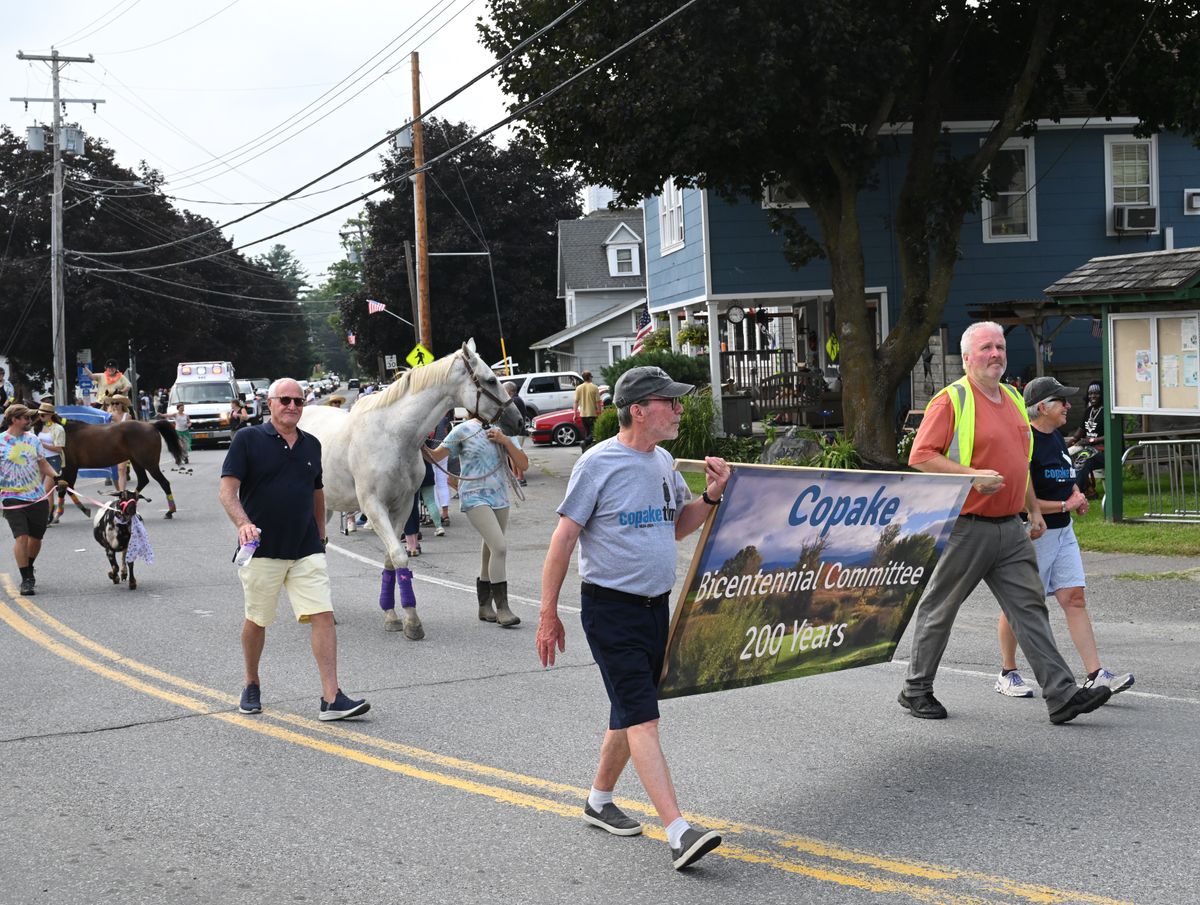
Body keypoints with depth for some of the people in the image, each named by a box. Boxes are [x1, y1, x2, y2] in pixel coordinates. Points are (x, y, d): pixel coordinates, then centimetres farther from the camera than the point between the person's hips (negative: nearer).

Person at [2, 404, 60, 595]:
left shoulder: (32, 439, 8)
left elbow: (42, 463, 13)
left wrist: (55, 477, -5)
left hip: (37, 497, 4)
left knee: (36, 538, 10)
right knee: (21, 537, -14)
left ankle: (29, 568, 37)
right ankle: (26, 580, -6)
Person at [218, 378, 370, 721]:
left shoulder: (311, 444, 11)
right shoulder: (248, 439, -4)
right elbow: (228, 489, -10)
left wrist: (320, 536, 22)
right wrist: (244, 523, -27)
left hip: (307, 551, 3)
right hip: (262, 550, -3)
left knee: (323, 615, -9)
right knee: (256, 620, 10)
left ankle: (331, 698, -11)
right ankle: (251, 686, 32)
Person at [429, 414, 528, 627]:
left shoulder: (503, 431, 9)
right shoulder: (463, 431, -3)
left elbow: (523, 465, 3)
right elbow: (436, 456, -2)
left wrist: (505, 441, -9)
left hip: (499, 498, 5)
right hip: (475, 498, -5)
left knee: (490, 550, 12)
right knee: (500, 547, -19)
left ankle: (485, 606, 25)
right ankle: (502, 608, -15)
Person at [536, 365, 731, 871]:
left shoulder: (663, 462, 10)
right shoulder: (599, 464, -13)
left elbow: (677, 528, 22)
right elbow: (564, 538, -11)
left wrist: (710, 497, 2)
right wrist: (548, 615, -11)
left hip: (655, 606, 8)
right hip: (610, 607, -8)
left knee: (630, 715, 17)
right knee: (642, 718, -12)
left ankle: (599, 801, 35)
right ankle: (678, 832, -18)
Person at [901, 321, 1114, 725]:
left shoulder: (1013, 399, 16)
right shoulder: (951, 400, -9)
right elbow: (920, 456, -15)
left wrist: (1034, 510, 23)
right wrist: (971, 475, -23)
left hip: (1010, 528, 7)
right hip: (965, 528, -7)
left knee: (1030, 607, 1)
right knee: (939, 609, 5)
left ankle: (1062, 695, -2)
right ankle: (916, 689, 19)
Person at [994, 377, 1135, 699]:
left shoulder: (1056, 437, 11)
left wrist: (1077, 496, 6)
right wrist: (1065, 505, -14)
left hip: (1061, 531, 8)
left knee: (1074, 598, 1)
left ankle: (1095, 675, -2)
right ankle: (1007, 675, 19)